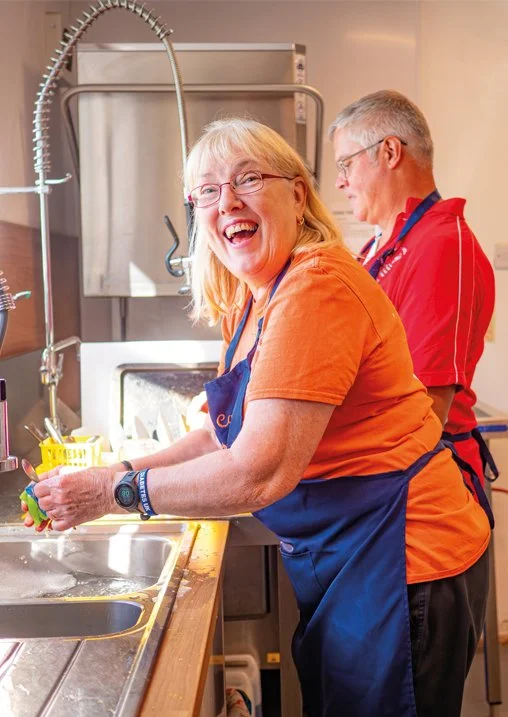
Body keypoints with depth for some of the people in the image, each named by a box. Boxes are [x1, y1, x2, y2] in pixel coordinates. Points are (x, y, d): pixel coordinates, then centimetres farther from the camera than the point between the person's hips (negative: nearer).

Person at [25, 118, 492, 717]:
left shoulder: (316, 289, -24)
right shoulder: (250, 299, 8)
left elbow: (260, 473, -28)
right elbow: (226, 435, 11)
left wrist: (116, 491, -17)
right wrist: (113, 475, 1)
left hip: (400, 563, -9)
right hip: (338, 561, 9)